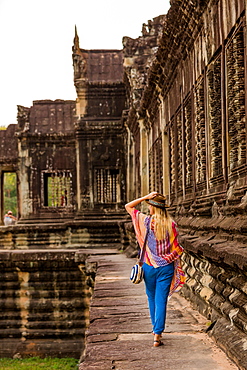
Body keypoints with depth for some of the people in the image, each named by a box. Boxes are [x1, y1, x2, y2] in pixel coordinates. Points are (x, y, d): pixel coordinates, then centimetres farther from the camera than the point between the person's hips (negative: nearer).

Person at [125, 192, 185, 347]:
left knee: (152, 298, 19)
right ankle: (157, 334, -3)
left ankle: (156, 329, 34)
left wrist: (146, 197, -6)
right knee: (161, 301, 2)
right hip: (166, 266, 0)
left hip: (149, 266, 0)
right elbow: (176, 248, -3)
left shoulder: (146, 221, -9)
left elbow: (128, 206, 2)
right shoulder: (171, 224, -6)